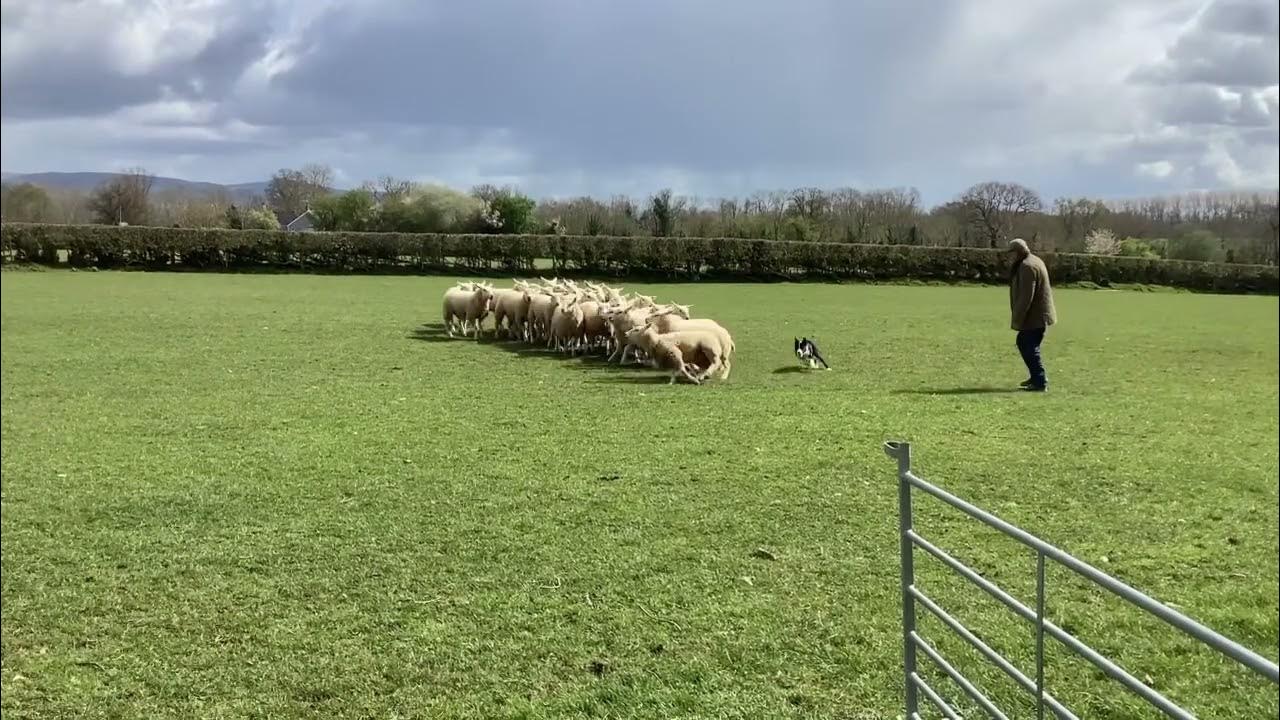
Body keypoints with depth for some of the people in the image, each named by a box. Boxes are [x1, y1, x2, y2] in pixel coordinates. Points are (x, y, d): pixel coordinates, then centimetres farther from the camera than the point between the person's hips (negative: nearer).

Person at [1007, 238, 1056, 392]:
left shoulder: (1027, 267, -19)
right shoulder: (1033, 262, 15)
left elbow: (1025, 297, -24)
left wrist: (1017, 319, -21)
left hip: (1035, 317, -11)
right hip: (1038, 315, 11)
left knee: (1030, 348, -7)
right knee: (1023, 343, 20)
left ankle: (1040, 382, -5)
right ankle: (1037, 376, 27)